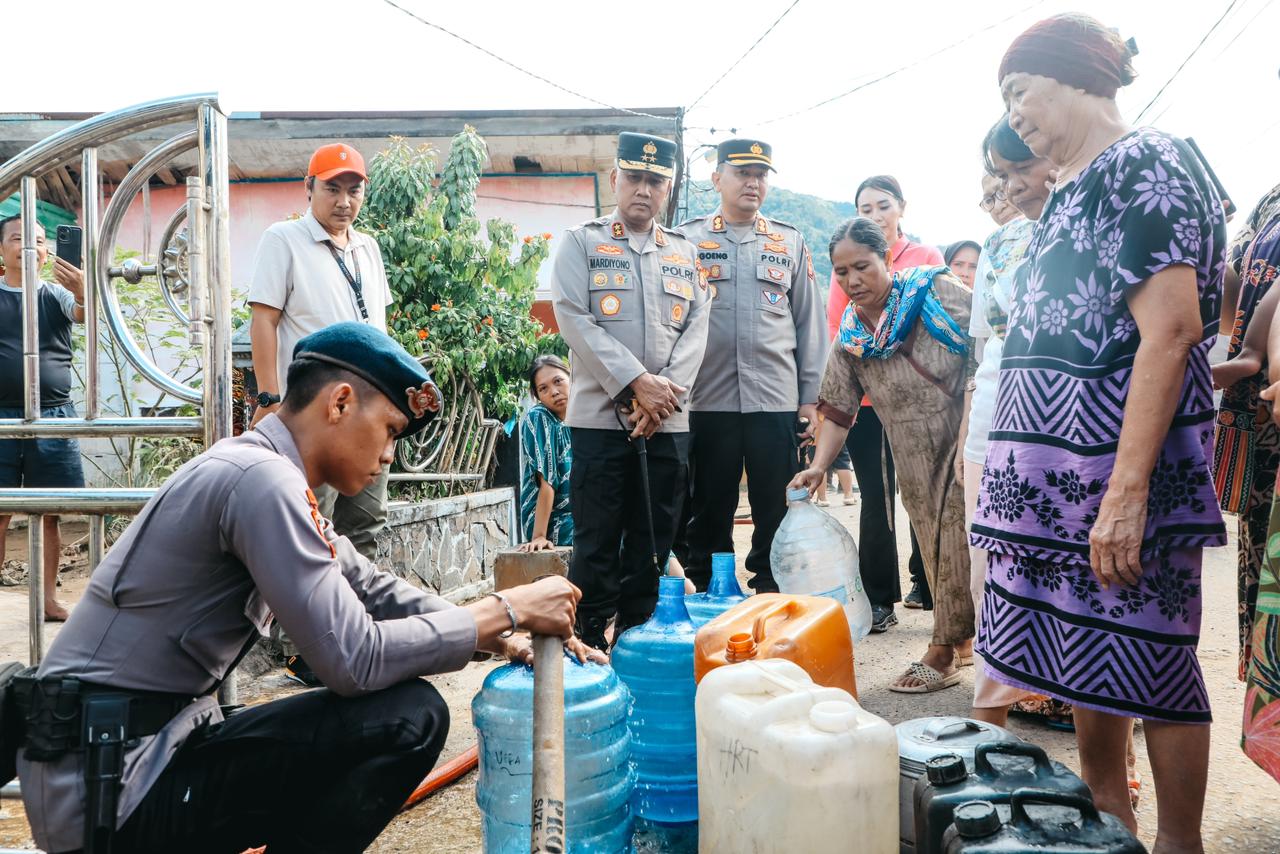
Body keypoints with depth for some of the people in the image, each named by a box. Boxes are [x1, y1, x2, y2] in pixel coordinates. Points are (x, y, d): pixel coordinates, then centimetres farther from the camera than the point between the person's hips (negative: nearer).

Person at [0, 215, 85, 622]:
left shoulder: (56, 293, 8)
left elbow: (85, 314, -11)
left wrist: (81, 289, -34)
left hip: (53, 416, 0)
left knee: (50, 512, 5)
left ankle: (48, 597, 14)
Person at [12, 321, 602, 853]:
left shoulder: (268, 476, 10)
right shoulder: (262, 479, -21)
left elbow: (373, 590, 13)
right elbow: (356, 661, -26)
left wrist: (507, 640, 4)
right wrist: (507, 609, -16)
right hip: (107, 787, -10)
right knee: (409, 717, -18)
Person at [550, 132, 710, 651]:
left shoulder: (686, 254, 16)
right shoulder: (581, 244, 5)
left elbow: (696, 329, 6)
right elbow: (575, 321, -6)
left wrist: (666, 392, -9)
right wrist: (637, 383, -14)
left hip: (668, 421, 3)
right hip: (599, 415, -3)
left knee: (652, 543, 8)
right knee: (597, 543, 0)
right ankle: (589, 648, 10)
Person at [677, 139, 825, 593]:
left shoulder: (790, 242, 13)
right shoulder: (687, 239, 9)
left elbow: (810, 322, 12)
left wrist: (811, 397, 6)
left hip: (777, 400, 1)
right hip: (707, 400, -1)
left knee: (776, 512, 4)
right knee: (709, 510, 5)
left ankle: (770, 595, 16)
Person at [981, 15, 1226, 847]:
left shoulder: (1145, 165, -9)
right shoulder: (1073, 193, 17)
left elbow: (1169, 332, -19)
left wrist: (1128, 490, -25)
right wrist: (1021, 474, 17)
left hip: (1119, 465, -9)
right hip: (1063, 471, 9)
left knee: (1147, 657, 0)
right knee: (1085, 645, 15)